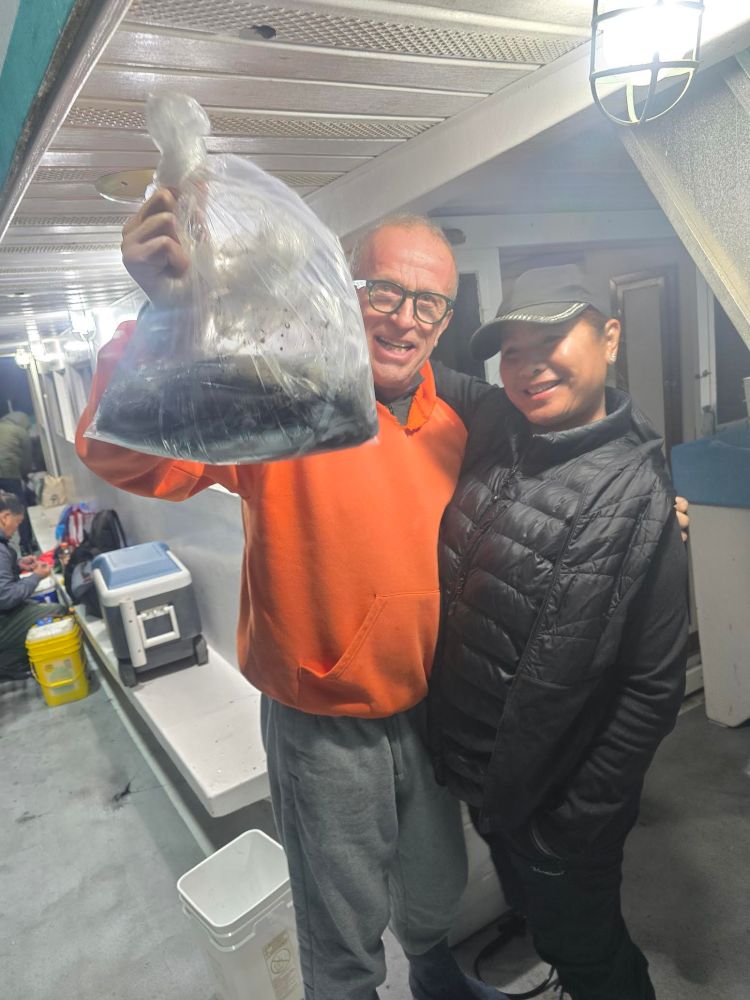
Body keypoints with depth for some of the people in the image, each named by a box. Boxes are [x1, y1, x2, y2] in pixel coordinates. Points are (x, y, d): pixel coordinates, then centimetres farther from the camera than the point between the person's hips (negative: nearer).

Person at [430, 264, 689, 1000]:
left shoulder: (638, 499, -22)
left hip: (554, 805, -5)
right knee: (542, 927, 32)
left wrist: (580, 819, -14)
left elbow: (652, 687, -17)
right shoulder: (489, 428, -8)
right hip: (472, 774, 6)